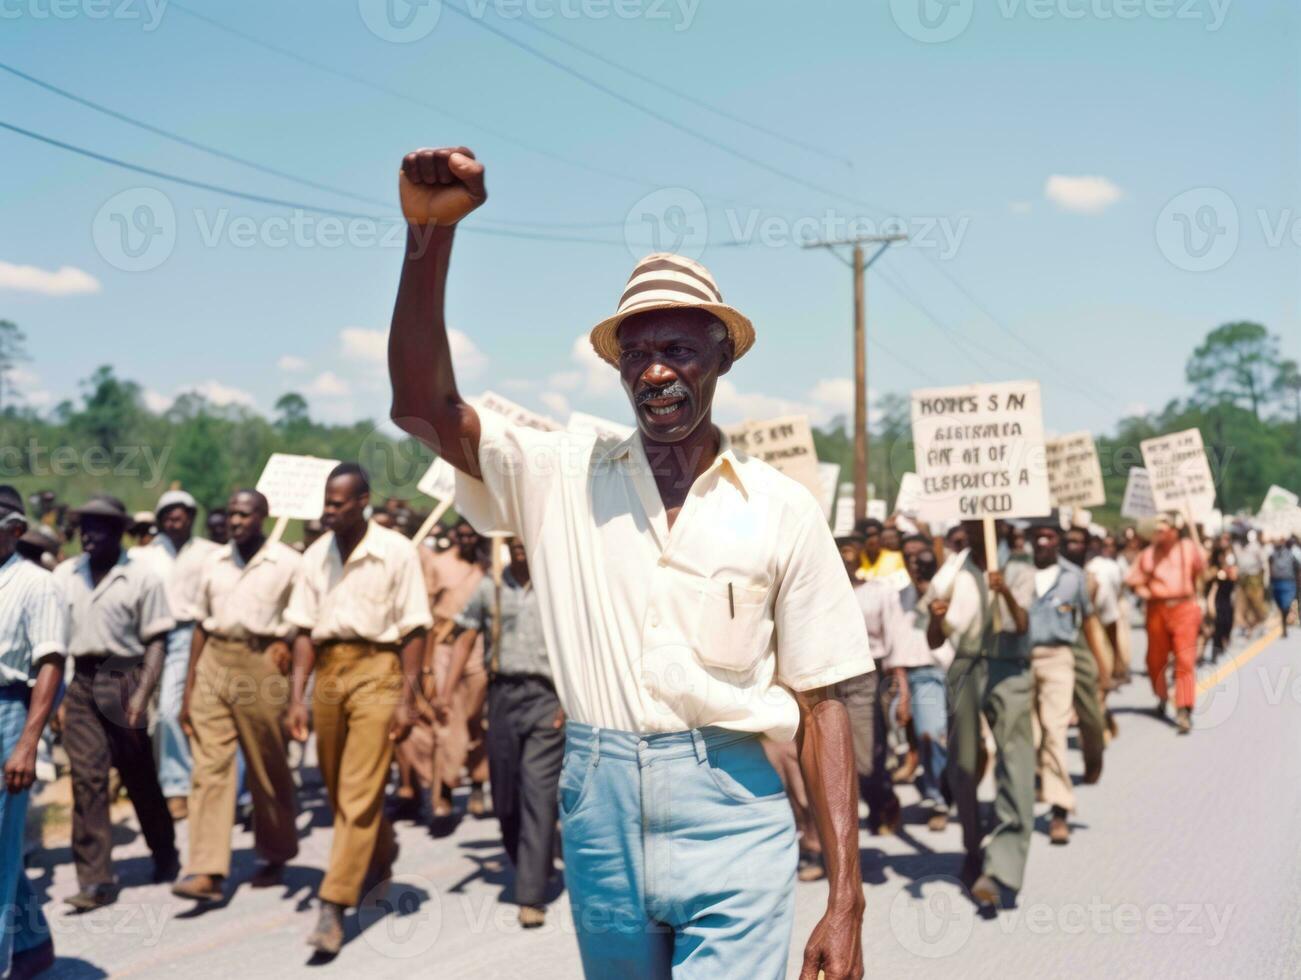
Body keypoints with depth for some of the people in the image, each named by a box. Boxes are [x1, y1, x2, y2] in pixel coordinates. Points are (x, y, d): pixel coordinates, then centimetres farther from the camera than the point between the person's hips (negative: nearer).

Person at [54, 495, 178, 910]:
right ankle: (95, 880, -1)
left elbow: (156, 642, -6)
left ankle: (165, 853, 31)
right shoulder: (65, 575, 6)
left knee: (139, 775, 9)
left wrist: (141, 696, -15)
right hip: (81, 684, 3)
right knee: (87, 778, -4)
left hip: (124, 680, -2)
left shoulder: (142, 575, -5)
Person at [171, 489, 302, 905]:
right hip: (214, 664, 3)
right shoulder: (214, 563, 12)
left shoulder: (288, 563, -1)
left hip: (261, 666, -3)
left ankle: (274, 857, 26)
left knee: (269, 772, 7)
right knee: (210, 766, -5)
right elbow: (202, 626, 14)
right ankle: (207, 871, -6)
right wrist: (188, 691, 11)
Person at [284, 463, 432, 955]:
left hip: (376, 671, -5)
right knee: (338, 789, 15)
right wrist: (297, 697, 3)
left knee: (359, 794, -7)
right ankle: (381, 856, 42)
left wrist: (406, 699, -9)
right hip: (328, 672, 5)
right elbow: (305, 630, 8)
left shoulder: (396, 551, -7)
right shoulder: (317, 555, 6)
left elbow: (413, 630, -6)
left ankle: (333, 906, -3)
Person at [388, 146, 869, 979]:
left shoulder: (783, 510, 0)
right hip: (599, 812, 2)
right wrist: (431, 231, -18)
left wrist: (846, 898, -5)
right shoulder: (562, 479, 3)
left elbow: (821, 704, 0)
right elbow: (424, 405, -8)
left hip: (730, 817, -2)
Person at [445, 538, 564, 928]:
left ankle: (532, 896, -8)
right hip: (502, 694, 4)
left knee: (538, 793, -10)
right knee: (504, 794, 8)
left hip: (546, 695, -3)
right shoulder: (489, 587, 12)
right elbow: (466, 640, 12)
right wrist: (447, 690, 0)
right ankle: (530, 868, 32)